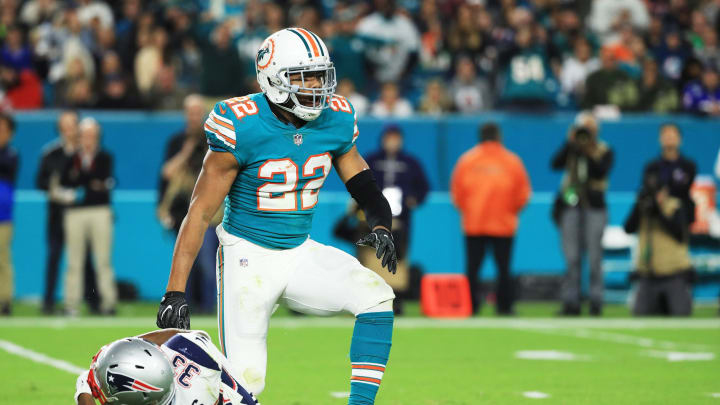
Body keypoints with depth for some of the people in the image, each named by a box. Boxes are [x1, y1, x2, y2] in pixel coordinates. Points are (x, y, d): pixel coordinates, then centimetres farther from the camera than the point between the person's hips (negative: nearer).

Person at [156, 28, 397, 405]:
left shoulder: (336, 121, -3)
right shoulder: (242, 128, -18)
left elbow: (362, 182, 12)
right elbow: (201, 210, -14)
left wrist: (381, 227, -11)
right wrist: (175, 290, -17)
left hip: (301, 253, 5)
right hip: (248, 257, -5)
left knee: (376, 295, -19)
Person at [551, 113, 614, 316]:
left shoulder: (604, 151, 3)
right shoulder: (571, 149, 11)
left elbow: (601, 172, -13)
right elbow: (555, 164, -6)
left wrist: (590, 154, -19)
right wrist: (570, 144, -10)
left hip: (594, 207, -3)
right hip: (570, 206, 3)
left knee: (594, 257, -4)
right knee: (571, 257, 1)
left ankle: (596, 301, 0)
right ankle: (571, 301, 3)